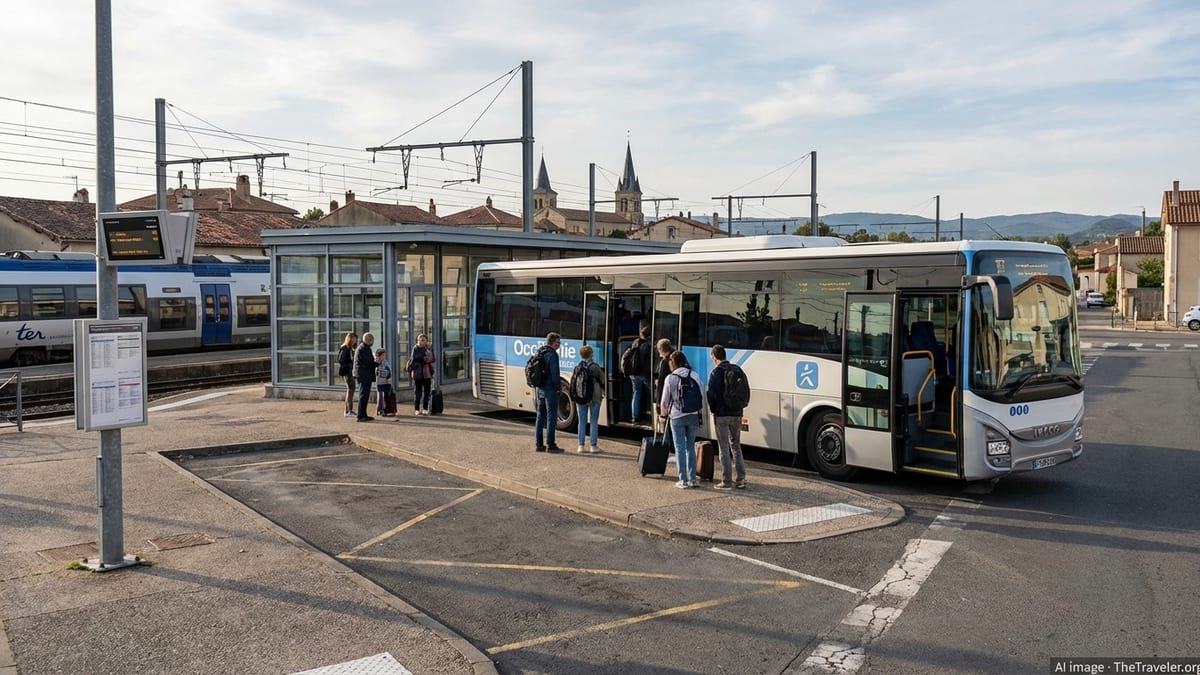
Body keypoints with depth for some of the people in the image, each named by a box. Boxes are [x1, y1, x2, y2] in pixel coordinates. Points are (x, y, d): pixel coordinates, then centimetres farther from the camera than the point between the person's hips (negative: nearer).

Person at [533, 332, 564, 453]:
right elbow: (554, 373, -19)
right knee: (551, 416, -4)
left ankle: (538, 444, 15)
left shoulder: (539, 353, 13)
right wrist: (557, 387, -7)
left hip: (539, 389, 9)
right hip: (550, 389, -9)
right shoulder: (552, 355, -14)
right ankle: (550, 445, -3)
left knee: (540, 416, 13)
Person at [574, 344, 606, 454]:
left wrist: (576, 399, 14)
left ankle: (581, 446, 10)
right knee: (594, 422, 4)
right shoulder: (595, 367, -11)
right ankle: (593, 446, 5)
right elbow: (603, 381, -2)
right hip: (594, 398, -3)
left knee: (582, 421, 9)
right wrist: (603, 391, 18)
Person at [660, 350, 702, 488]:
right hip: (693, 416, 3)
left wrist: (665, 411, 18)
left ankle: (683, 480, 4)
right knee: (691, 447, 12)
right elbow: (702, 396, 4)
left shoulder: (670, 378, -6)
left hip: (677, 417, -3)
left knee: (680, 448, 4)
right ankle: (693, 479, 10)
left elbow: (665, 401, -2)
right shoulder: (694, 375, 3)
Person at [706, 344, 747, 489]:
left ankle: (727, 481, 4)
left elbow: (711, 394, -15)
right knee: (736, 445, 17)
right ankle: (741, 478, 15)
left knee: (724, 448, 2)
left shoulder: (716, 372, -13)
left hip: (722, 414, -6)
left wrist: (712, 408, 2)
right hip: (736, 413, 6)